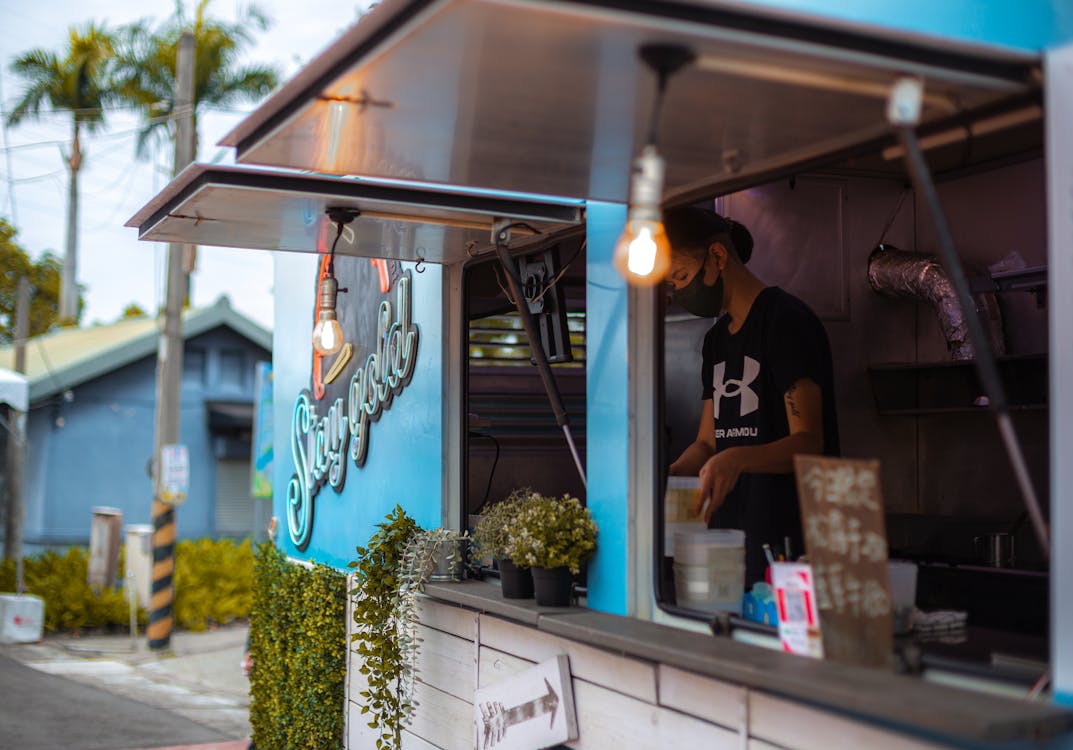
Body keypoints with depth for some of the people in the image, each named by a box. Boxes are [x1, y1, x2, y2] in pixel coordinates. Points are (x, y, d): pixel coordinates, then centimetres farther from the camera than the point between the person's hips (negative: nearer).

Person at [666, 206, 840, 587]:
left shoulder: (787, 320, -8)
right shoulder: (716, 339, 17)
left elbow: (808, 442, -16)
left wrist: (737, 458, -33)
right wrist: (667, 476, -2)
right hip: (729, 532, 7)